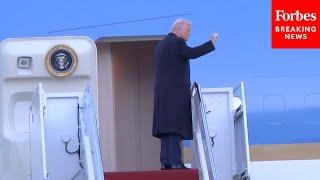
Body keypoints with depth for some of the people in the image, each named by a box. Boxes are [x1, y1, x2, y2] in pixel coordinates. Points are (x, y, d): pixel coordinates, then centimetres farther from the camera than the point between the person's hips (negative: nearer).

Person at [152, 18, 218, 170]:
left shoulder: (160, 45, 20)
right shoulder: (177, 42, -9)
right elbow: (192, 53, -22)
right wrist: (211, 43, -17)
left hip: (162, 92, 9)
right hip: (177, 91, -9)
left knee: (167, 127, 6)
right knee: (176, 125, -11)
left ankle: (166, 162, 0)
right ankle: (175, 162, -17)